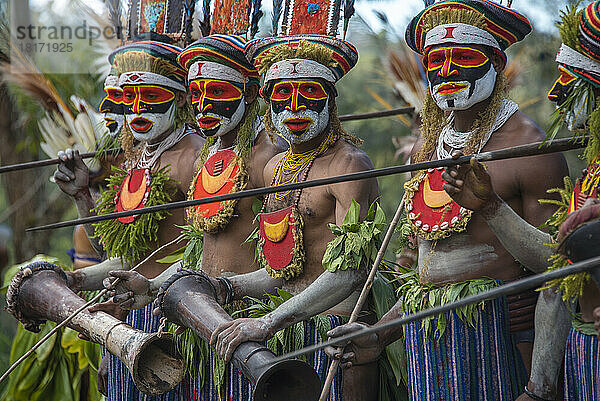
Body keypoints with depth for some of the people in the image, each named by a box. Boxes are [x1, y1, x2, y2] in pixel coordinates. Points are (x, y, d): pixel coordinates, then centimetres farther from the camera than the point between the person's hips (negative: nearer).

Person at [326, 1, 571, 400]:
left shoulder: (527, 147, -7)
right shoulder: (428, 146, 15)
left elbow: (556, 260, -12)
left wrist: (490, 207, -23)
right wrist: (379, 335, 16)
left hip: (498, 334, -6)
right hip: (427, 336, 6)